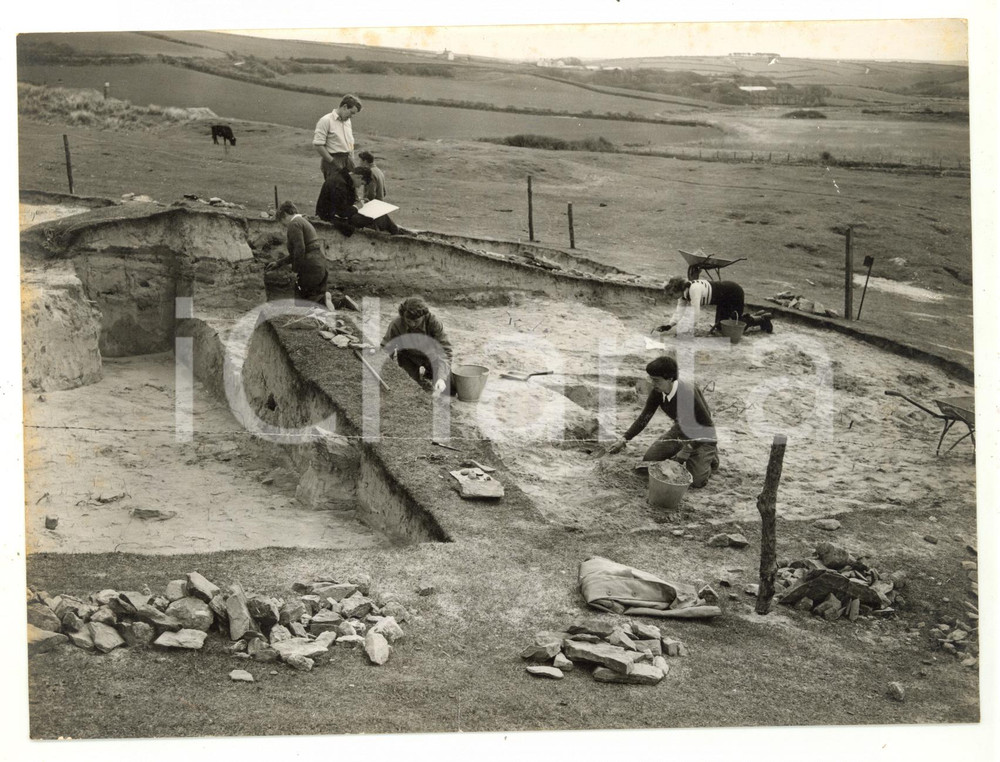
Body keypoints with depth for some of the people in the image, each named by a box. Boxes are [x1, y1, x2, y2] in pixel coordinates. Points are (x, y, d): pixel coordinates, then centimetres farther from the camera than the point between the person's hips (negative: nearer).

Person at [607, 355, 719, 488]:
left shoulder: (689, 392, -33)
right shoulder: (657, 392, -15)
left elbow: (706, 424, -25)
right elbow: (644, 417, -7)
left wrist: (688, 448, -24)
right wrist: (624, 439, -18)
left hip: (702, 436, -6)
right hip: (680, 431, 6)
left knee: (696, 480, -20)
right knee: (649, 460, -5)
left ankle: (710, 456, 11)